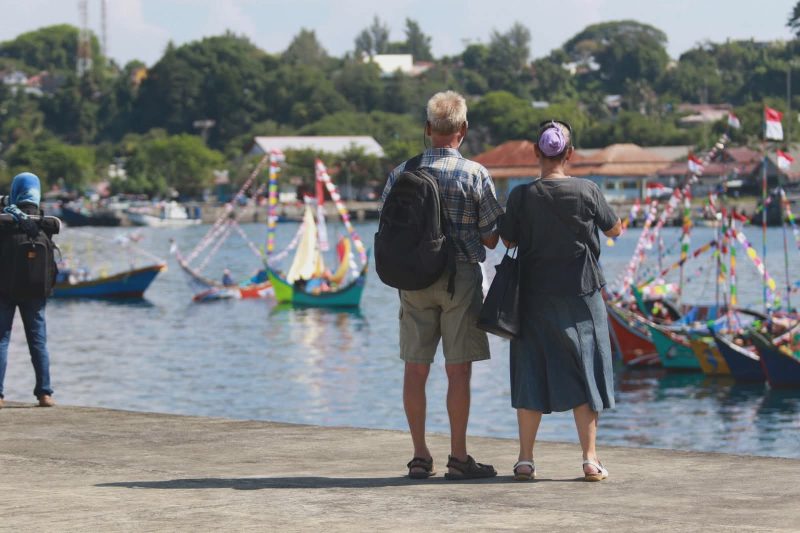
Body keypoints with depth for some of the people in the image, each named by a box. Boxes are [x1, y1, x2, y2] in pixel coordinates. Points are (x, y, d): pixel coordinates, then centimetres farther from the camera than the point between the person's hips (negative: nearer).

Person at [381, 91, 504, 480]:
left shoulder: (401, 174, 1)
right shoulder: (475, 175, -7)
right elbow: (491, 239, -4)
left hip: (414, 278, 3)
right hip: (461, 276, -3)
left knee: (416, 369, 6)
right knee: (458, 369, 0)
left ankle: (420, 456, 9)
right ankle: (458, 457, 1)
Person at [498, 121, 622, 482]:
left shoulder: (521, 196, -7)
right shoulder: (587, 191, -9)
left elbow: (508, 240, 5)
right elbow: (615, 230, 4)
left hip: (534, 296, 1)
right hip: (579, 295, -1)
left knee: (530, 375, 8)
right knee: (583, 374, 6)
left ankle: (525, 459, 8)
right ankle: (590, 459, 3)